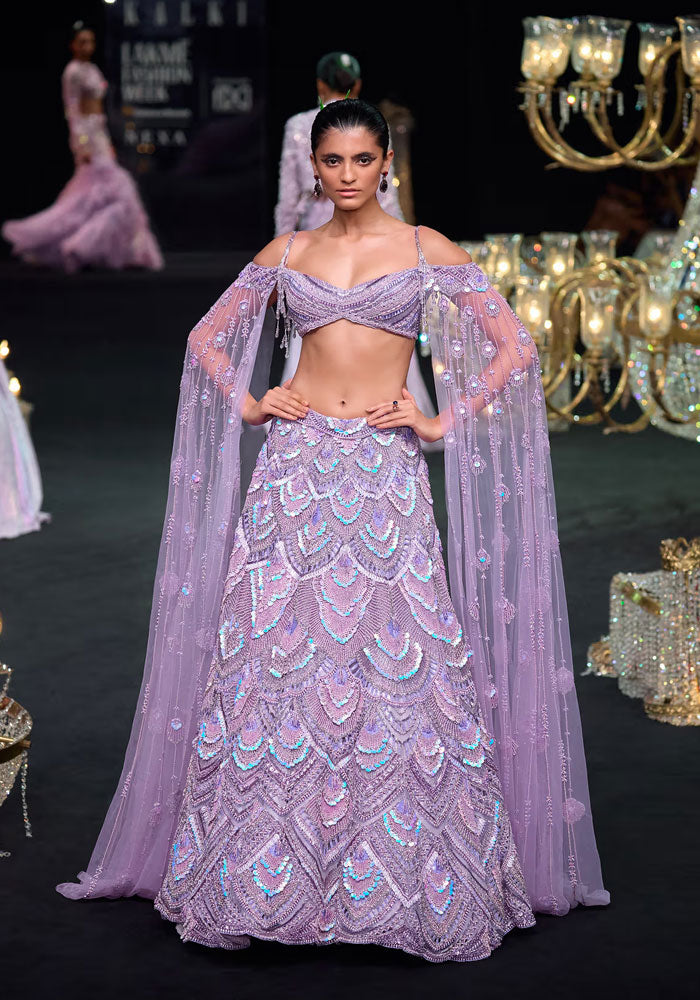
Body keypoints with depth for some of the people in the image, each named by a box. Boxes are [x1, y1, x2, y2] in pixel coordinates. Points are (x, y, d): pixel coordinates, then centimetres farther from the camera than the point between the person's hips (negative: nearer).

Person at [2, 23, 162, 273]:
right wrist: (81, 144, -23)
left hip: (99, 134, 9)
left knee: (89, 192, 8)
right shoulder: (73, 71, -11)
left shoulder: (92, 69, 17)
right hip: (85, 134, -9)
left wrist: (107, 143, 21)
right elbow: (72, 110, -16)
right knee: (114, 189, -13)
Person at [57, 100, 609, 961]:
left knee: (397, 664, -5)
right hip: (296, 469, 2)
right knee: (273, 657, -2)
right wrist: (247, 406, 7)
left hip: (386, 475, -2)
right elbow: (207, 339, 21)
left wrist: (445, 422, -2)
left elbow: (514, 348, 3)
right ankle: (268, 868, 8)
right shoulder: (285, 254, 11)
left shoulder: (425, 249, 5)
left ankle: (398, 877, 7)